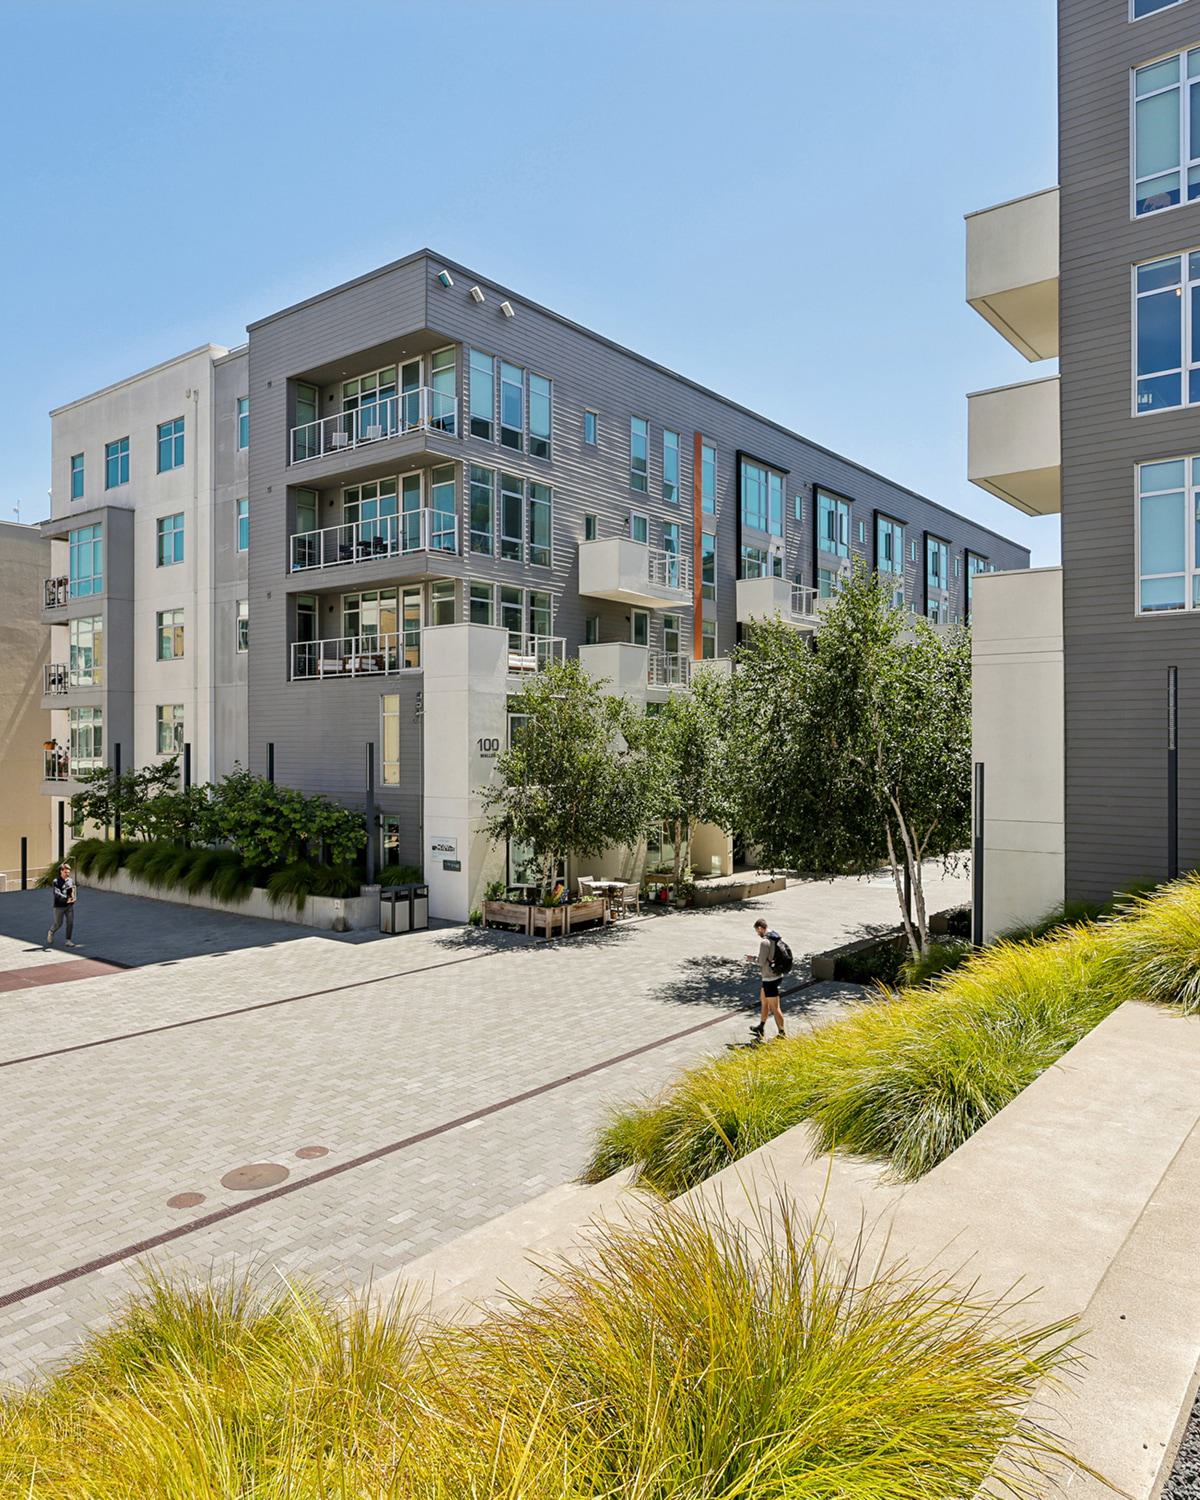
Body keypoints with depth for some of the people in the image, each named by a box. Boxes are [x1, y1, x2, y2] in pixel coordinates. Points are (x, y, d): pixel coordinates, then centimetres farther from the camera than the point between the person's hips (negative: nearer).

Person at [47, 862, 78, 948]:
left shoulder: (71, 881, 5)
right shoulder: (56, 881, -9)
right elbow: (57, 893, -17)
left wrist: (73, 898, -5)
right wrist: (67, 899, -25)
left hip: (70, 905, 4)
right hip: (59, 906, -4)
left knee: (70, 923, 0)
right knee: (58, 923, 5)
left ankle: (68, 941, 9)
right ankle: (51, 932, 37)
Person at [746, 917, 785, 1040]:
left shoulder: (764, 942, -22)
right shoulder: (774, 939, 5)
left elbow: (762, 961, -21)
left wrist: (752, 959, -3)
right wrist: (755, 958, 12)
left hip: (769, 979, -10)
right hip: (774, 976, 10)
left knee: (774, 1008, 0)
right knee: (763, 1001, 24)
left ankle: (782, 1033, 7)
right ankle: (761, 1027, 37)